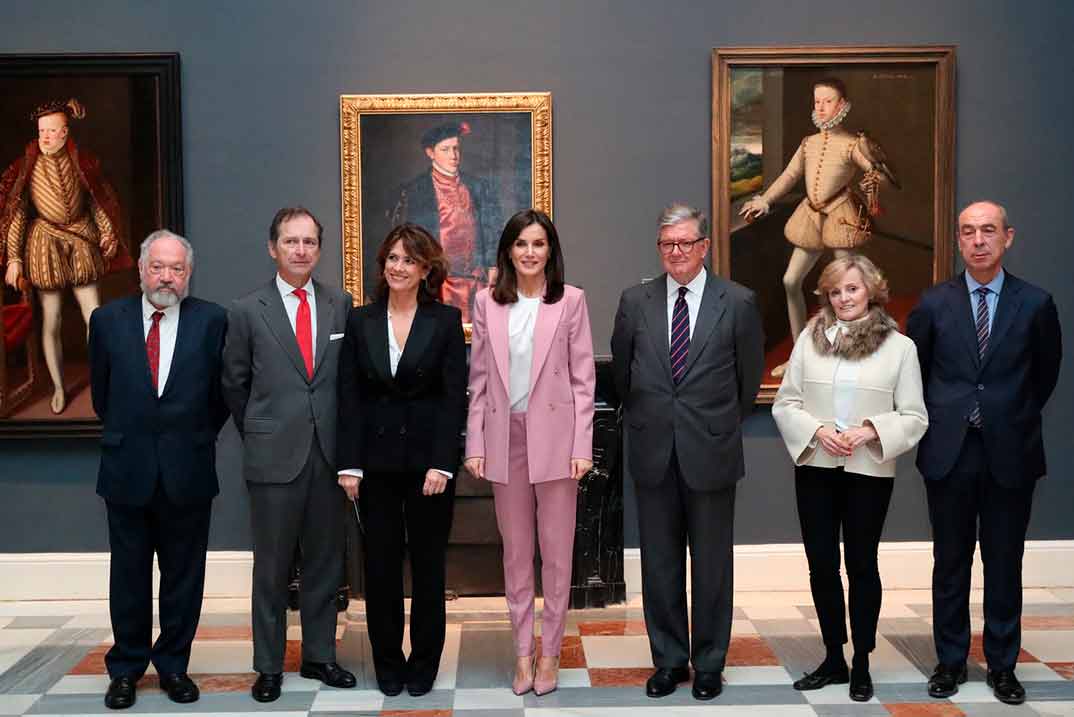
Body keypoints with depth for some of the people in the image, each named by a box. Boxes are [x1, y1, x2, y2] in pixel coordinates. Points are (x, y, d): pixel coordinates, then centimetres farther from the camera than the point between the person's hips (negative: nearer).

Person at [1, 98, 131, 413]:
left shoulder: (81, 162, -3)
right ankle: (58, 388, 22)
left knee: (95, 318, 2)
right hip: (45, 245, -1)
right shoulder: (27, 167, -9)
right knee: (51, 323, 6)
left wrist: (107, 232, -4)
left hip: (81, 243, 1)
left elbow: (97, 201, 9)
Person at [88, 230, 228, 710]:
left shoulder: (212, 320, -4)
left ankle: (174, 665, 25)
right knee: (129, 575, 11)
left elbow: (221, 391, 5)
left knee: (183, 575, 10)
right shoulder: (108, 319, 0)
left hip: (188, 471, -1)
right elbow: (101, 392, 12)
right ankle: (126, 668, 26)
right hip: (127, 470, 1)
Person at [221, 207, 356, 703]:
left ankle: (319, 656, 25)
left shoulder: (341, 305, 4)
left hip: (329, 454, 2)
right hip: (274, 456, -2)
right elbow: (234, 384, 7)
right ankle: (268, 666, 20)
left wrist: (345, 442, 9)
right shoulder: (248, 311, -2)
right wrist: (258, 436, 11)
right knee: (271, 567, 7)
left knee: (325, 563, 11)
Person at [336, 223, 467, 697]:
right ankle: (387, 663, 23)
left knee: (428, 564, 7)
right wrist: (349, 464, -4)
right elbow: (349, 398, 2)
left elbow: (454, 397, -6)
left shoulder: (446, 320, -2)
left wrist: (441, 464, -13)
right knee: (380, 565, 8)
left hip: (428, 458, -2)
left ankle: (424, 663, 22)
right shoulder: (360, 321, 4)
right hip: (376, 459, 2)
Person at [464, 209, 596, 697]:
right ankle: (523, 651, 22)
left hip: (554, 436, -2)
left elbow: (584, 377, -1)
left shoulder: (571, 300, -1)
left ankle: (550, 652, 19)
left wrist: (582, 445, -7)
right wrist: (475, 444, 1)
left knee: (556, 550, 6)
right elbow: (479, 379, 6)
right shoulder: (487, 303, 5)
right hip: (505, 437, 2)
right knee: (515, 551, 10)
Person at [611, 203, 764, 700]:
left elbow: (749, 377, 6)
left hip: (711, 453, -2)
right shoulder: (635, 302, 2)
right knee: (659, 564, 11)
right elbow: (622, 372, 14)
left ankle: (709, 664, 25)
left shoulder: (739, 303, -4)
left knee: (712, 564, 9)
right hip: (653, 453, 2)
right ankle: (668, 660, 26)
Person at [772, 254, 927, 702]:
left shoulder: (899, 346, -2)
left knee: (862, 565, 8)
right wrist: (817, 430, -13)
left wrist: (870, 430, -18)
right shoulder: (810, 338, 2)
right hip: (815, 467, 2)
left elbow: (914, 417, -2)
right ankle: (833, 660, 25)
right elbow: (785, 403, 3)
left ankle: (861, 665, 23)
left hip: (869, 470, -2)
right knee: (821, 564, 9)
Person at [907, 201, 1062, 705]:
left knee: (1005, 564, 9)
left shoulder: (1035, 304, -1)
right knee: (950, 563, 10)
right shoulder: (934, 303, 0)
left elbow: (1046, 374, 12)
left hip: (1010, 454, 0)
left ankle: (1002, 664, 23)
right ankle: (950, 661, 22)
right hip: (949, 451, 1)